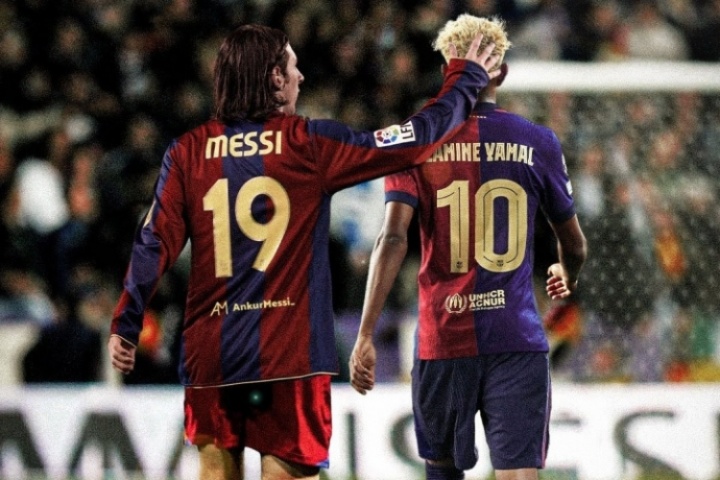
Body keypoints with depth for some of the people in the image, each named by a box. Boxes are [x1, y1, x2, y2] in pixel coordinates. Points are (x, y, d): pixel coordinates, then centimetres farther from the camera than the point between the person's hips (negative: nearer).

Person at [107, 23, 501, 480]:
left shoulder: (188, 151, 4)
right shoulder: (310, 143, -3)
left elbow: (155, 244, 0)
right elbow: (420, 138, 2)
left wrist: (125, 324, 7)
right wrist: (466, 79, 17)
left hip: (210, 352, 3)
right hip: (289, 352, -3)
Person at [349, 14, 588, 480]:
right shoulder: (537, 142, 4)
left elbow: (393, 238, -10)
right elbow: (575, 246, 13)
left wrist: (365, 335, -12)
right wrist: (568, 277, 37)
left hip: (443, 337, 1)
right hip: (518, 342, -1)